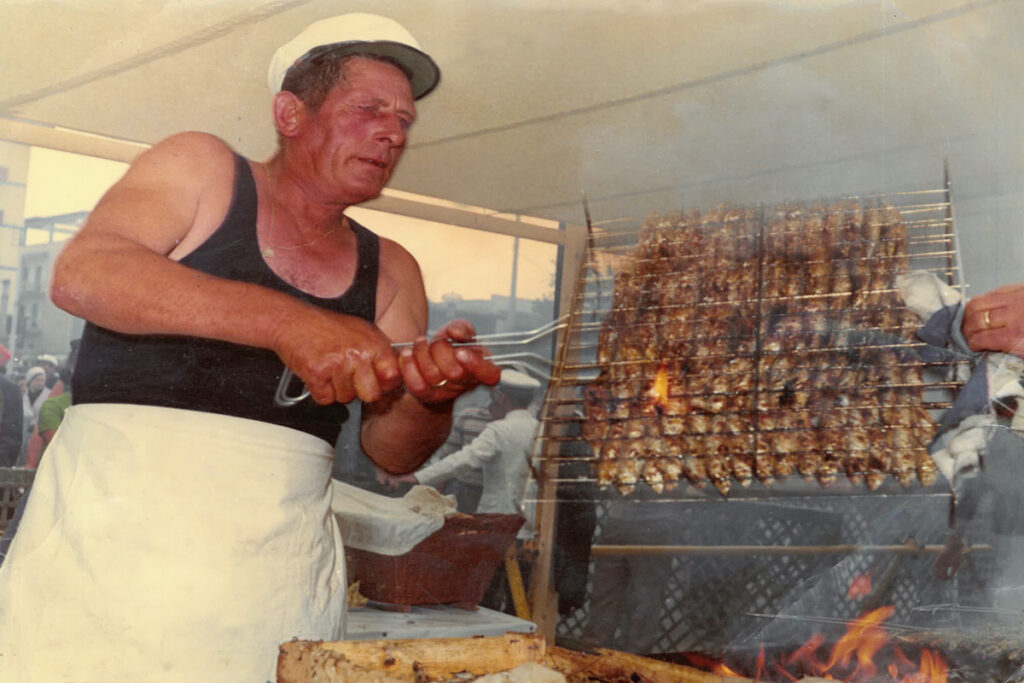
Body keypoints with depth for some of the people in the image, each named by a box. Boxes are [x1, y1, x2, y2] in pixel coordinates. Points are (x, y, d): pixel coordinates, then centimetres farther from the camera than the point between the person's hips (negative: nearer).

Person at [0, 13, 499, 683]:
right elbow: (80, 273, -14)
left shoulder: (390, 271, 13)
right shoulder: (201, 168, 5)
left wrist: (429, 397, -15)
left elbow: (391, 451, 10)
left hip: (281, 557, 3)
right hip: (119, 521, -3)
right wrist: (287, 323, -23)